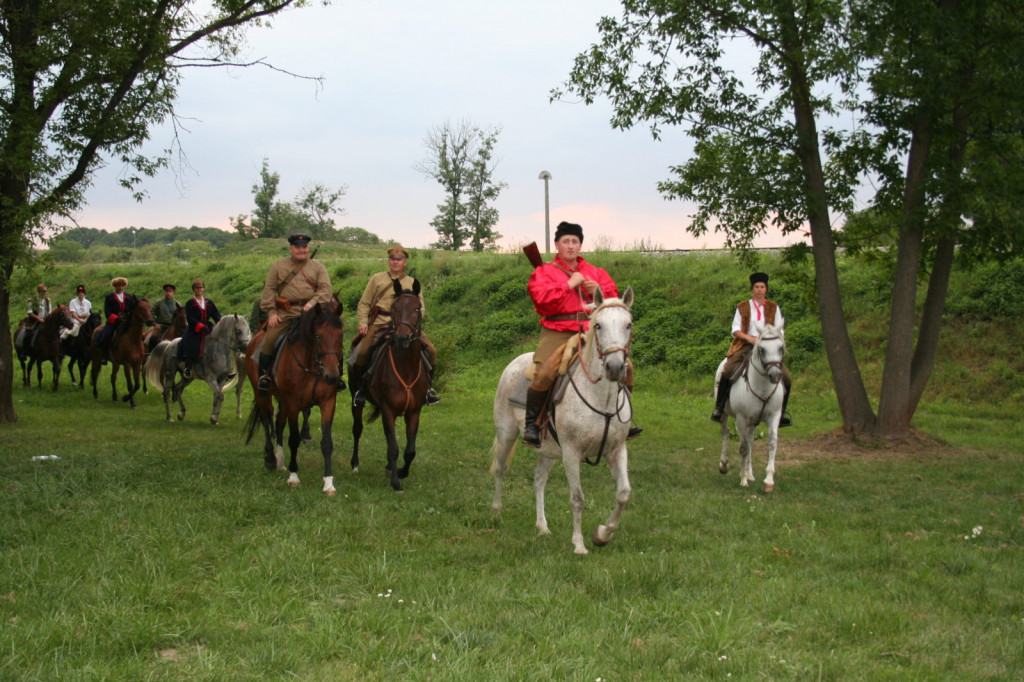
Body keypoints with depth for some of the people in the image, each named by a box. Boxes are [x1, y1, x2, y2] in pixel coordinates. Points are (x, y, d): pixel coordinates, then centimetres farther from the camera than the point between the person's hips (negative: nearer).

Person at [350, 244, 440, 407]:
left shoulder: (412, 284, 18)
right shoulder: (377, 279, 15)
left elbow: (420, 307, 12)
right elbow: (364, 304, 13)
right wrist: (362, 323, -3)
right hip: (379, 324, -1)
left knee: (430, 351, -13)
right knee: (360, 353, -22)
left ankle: (428, 386, 6)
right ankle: (358, 389, -1)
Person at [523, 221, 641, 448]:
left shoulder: (596, 272, 20)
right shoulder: (544, 272, 5)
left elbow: (613, 296, 17)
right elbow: (542, 298, -12)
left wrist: (599, 290, -4)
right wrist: (569, 284, -12)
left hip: (591, 333, 5)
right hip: (557, 333, -4)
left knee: (625, 367, -6)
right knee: (544, 374, -29)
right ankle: (531, 424, -9)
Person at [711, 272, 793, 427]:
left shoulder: (774, 308, 14)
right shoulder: (742, 307, 10)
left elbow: (780, 331, 9)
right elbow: (735, 329, 4)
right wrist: (749, 338, -14)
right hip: (746, 345, -1)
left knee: (786, 376, -16)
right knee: (727, 371, -26)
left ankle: (781, 413, 1)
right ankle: (719, 407, -11)